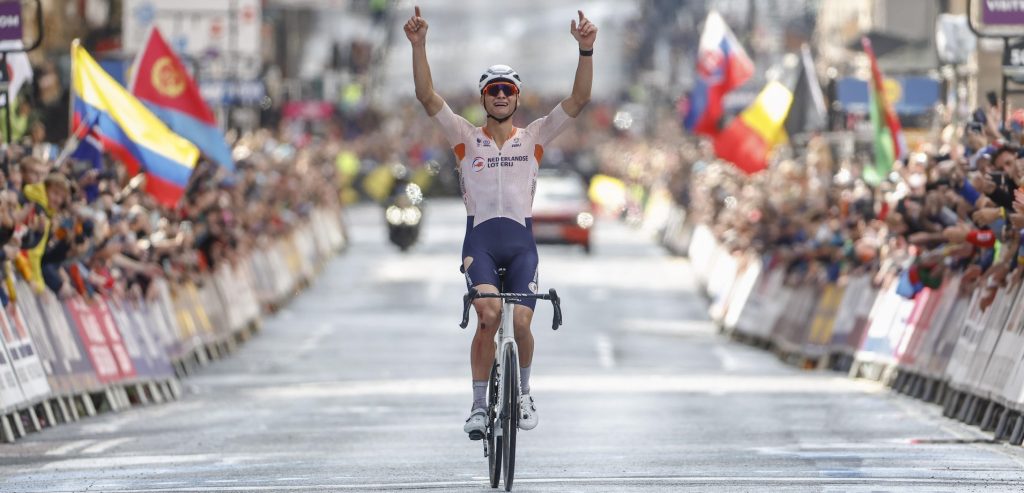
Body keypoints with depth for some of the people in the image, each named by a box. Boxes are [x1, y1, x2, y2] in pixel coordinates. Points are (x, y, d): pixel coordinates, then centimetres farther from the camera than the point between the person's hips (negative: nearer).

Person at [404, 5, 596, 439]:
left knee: (520, 322, -13)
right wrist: (418, 45, -15)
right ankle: (479, 404, -13)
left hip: (520, 242, 1)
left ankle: (523, 392, 15)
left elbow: (578, 99, 1)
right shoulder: (466, 138, 9)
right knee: (489, 315, -23)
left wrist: (586, 51, -13)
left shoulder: (534, 138, 11)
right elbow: (427, 97, -2)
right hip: (480, 240, -1)